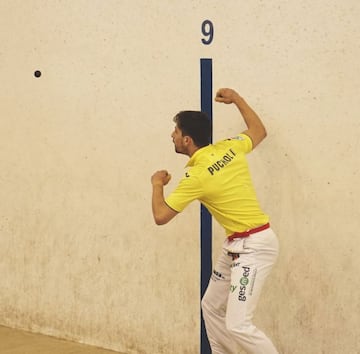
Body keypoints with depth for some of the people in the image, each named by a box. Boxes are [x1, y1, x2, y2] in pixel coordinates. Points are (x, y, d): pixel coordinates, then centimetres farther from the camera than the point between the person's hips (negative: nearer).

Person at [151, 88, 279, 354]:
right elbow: (259, 131, 22)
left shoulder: (196, 176, -19)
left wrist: (158, 184, 4)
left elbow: (161, 217, -14)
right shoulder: (229, 148, 1)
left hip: (254, 246, -10)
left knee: (237, 325, -16)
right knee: (212, 307, 20)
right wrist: (236, 98, 26)